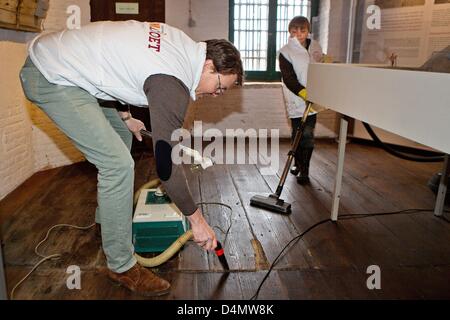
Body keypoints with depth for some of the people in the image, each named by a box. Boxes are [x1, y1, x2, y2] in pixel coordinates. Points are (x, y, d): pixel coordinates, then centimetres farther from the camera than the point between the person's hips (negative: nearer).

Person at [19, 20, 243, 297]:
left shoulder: (180, 42, 2)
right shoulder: (172, 84, -25)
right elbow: (166, 162, -23)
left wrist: (125, 117, 14)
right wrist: (197, 219, -13)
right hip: (49, 78, -11)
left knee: (121, 134, 22)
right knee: (118, 163, -17)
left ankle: (107, 219, 38)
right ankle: (122, 266, -1)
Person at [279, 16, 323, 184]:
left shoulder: (315, 47, 8)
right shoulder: (286, 52, -5)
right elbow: (289, 79, -14)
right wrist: (304, 93, -27)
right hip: (296, 100, -2)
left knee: (307, 135, 0)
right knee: (297, 134, 8)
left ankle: (304, 170, 7)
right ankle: (298, 164, 27)